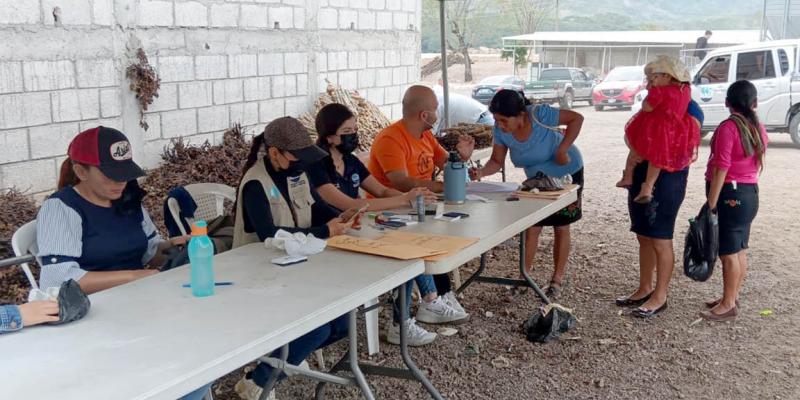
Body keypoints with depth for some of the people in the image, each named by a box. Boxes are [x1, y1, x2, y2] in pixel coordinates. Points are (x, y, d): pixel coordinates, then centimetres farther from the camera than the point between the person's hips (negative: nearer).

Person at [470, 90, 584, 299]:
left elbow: (577, 118, -28)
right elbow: (497, 161, -15)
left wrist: (563, 149, -33)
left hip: (567, 173, -4)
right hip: (537, 178, 4)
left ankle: (557, 280, 15)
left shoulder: (539, 115, -35)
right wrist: (482, 172, -35)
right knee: (532, 227, 2)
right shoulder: (500, 131, -21)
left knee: (561, 227, 5)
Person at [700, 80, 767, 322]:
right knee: (740, 250, 14)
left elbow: (721, 169, -19)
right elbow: (757, 164, 14)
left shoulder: (728, 127, -16)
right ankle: (732, 298, 24)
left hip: (730, 194, -8)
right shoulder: (759, 128, 7)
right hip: (750, 193, 8)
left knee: (728, 252, -2)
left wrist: (710, 204, -17)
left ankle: (728, 305, 5)